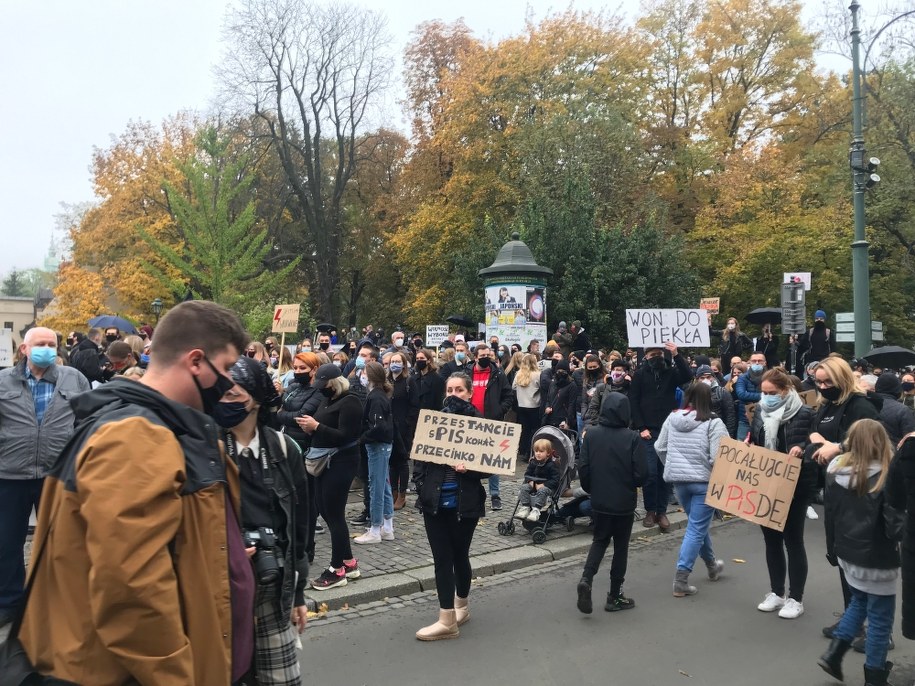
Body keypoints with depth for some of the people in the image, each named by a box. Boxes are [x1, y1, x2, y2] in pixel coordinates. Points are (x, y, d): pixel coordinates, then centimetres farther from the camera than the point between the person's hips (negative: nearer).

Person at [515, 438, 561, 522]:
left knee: (542, 491, -37)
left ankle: (536, 510, -40)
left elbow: (555, 480, -15)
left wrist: (543, 485, -23)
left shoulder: (552, 465, -11)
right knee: (524, 487, -20)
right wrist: (530, 482, -12)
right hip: (533, 485, 5)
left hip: (547, 486, -5)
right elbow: (527, 474, 9)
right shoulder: (533, 462, 5)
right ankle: (525, 508, -22)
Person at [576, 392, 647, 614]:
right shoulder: (633, 438, -15)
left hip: (598, 502, 3)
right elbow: (641, 473, -15)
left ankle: (586, 579, -3)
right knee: (621, 546, 13)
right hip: (624, 503, -2)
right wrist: (629, 485, 6)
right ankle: (615, 596, 20)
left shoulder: (591, 434, -7)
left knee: (599, 540, 20)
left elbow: (583, 468, -5)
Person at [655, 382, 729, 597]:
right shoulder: (713, 423, -13)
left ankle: (712, 565, 43)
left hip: (678, 479, 5)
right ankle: (681, 579, -2)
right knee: (696, 529, 2)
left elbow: (660, 447, 7)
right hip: (704, 480, -5)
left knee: (698, 524, 24)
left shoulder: (672, 418, 1)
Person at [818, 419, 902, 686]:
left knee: (858, 602, 26)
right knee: (880, 618, 11)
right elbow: (895, 526, -20)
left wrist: (832, 550, 15)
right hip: (876, 560, -6)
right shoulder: (886, 477, -21)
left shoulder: (836, 470, -4)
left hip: (847, 554, 6)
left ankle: (833, 653, 21)